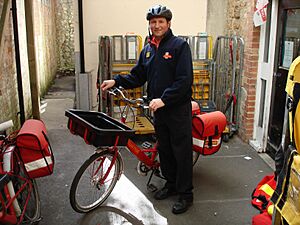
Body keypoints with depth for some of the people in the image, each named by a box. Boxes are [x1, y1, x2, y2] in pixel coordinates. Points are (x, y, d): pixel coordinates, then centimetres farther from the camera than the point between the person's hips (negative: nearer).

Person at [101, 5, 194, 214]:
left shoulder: (180, 45, -10)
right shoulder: (147, 49, 11)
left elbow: (185, 80, -18)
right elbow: (137, 77, 14)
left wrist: (163, 99, -23)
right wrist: (116, 81, 0)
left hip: (178, 109, -6)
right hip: (158, 109, 7)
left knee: (181, 151, 2)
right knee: (164, 149, 16)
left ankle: (186, 194, 15)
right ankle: (171, 183, 35)